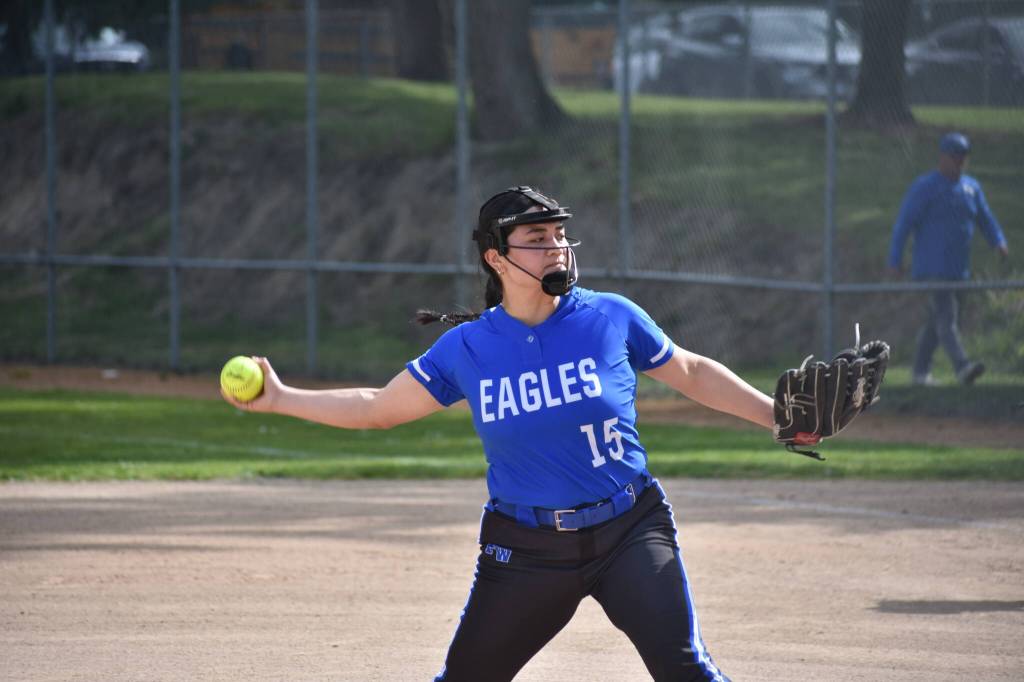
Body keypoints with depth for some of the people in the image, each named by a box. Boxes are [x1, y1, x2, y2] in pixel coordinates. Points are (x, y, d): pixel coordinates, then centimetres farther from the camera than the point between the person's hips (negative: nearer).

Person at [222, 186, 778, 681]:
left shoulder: (612, 318, -3)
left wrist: (777, 416, 8)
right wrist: (279, 399, 1)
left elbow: (694, 375, 11)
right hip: (526, 550, 1)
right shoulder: (466, 348, -1)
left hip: (628, 535, -1)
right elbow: (377, 409, 9)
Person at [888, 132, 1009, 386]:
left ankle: (920, 370, 23)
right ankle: (962, 367, -32)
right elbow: (903, 223, -9)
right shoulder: (924, 187, -8)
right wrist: (895, 260, -11)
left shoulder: (971, 187, 12)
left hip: (959, 268, 7)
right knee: (946, 316, -18)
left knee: (936, 319, 13)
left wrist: (999, 241, -2)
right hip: (932, 267, -7)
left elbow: (985, 219, 17)